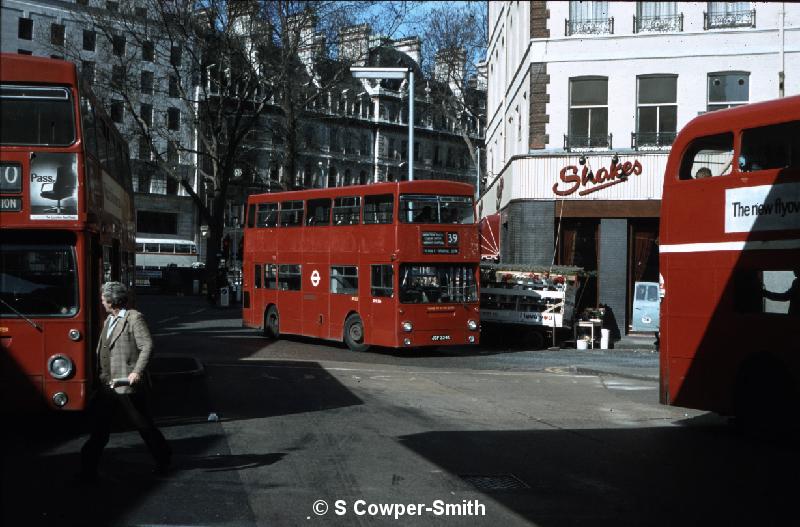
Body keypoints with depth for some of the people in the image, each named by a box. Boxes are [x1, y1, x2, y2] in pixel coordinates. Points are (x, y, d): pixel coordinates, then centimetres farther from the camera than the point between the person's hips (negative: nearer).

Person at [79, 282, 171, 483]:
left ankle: (163, 459, 21)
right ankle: (88, 472, 16)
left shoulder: (134, 318, -9)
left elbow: (147, 345, -16)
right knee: (99, 429, 8)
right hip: (106, 385, 8)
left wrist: (138, 371, -24)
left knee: (143, 425, 3)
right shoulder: (108, 321, 17)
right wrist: (99, 375, 16)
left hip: (127, 385, -8)